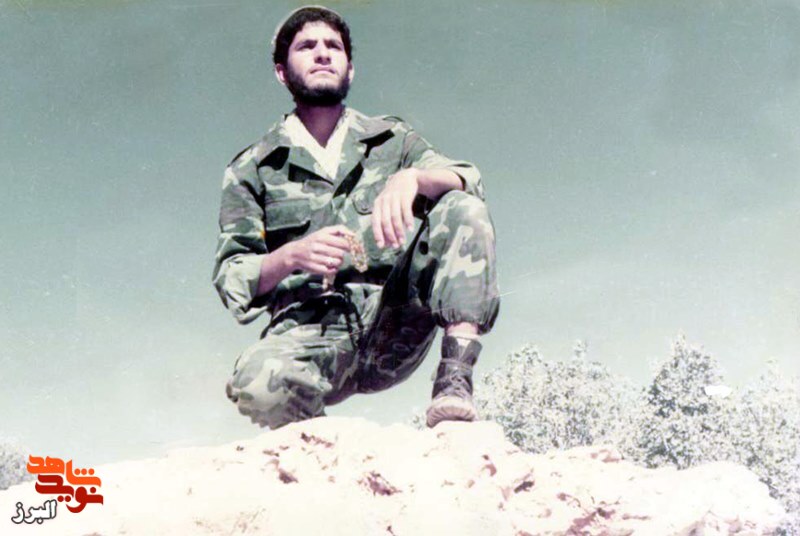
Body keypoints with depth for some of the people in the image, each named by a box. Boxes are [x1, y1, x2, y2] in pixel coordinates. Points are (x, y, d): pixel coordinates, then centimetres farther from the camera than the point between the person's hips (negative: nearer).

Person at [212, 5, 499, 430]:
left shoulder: (391, 139, 17)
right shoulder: (251, 169, 13)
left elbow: (466, 182, 0)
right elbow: (231, 278, 4)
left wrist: (412, 178, -23)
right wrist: (290, 257, -18)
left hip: (395, 323, 2)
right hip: (308, 329, -2)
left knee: (463, 209, -17)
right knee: (258, 385, -36)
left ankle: (454, 379, -24)